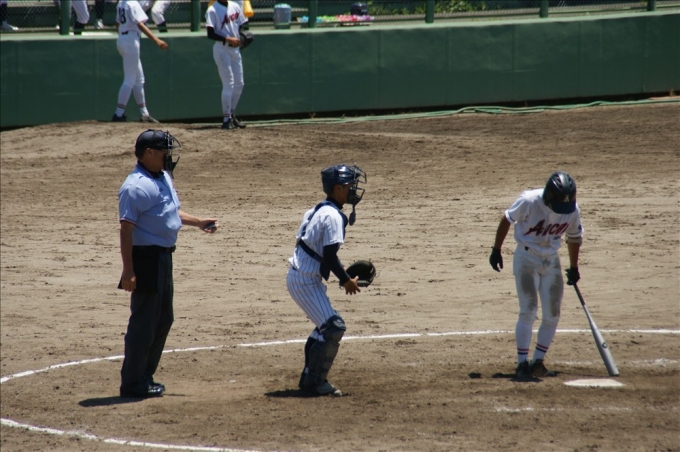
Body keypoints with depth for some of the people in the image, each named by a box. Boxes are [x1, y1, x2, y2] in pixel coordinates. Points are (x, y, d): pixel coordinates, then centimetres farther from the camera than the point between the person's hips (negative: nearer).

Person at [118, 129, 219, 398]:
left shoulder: (164, 178, 11)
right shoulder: (136, 187, -19)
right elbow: (126, 229, -21)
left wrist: (198, 222, 13)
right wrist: (128, 272, -24)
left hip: (163, 258, 10)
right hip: (145, 258, -10)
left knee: (163, 320, 17)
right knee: (143, 322, -5)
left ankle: (145, 377, 26)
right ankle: (132, 383, 2)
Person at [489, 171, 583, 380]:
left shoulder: (572, 210, -12)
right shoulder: (529, 201, -24)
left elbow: (574, 237, 7)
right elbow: (507, 220, -9)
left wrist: (574, 267, 17)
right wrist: (496, 250, -2)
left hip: (552, 261, 4)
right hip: (526, 258, -4)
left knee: (552, 315, 2)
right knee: (528, 311, -13)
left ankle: (538, 362, 15)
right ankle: (522, 364, -9)